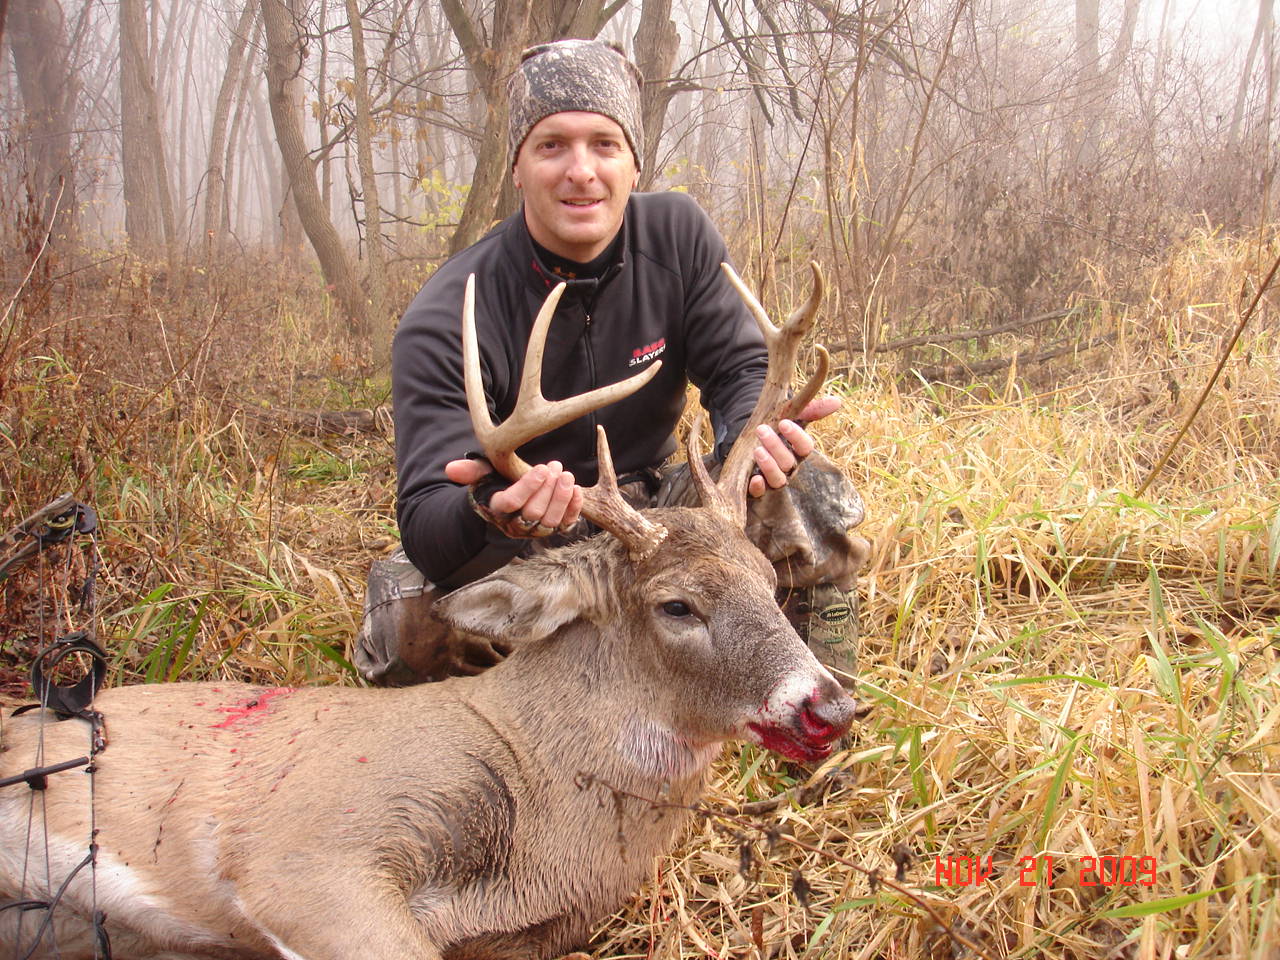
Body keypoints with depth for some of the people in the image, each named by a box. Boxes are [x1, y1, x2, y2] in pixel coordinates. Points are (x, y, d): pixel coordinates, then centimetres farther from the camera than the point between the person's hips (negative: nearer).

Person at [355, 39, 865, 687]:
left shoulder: (679, 236, -9)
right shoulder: (445, 320, -21)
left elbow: (740, 370, -8)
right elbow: (424, 526, -28)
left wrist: (756, 435, -34)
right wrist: (487, 512, -54)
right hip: (511, 544, -3)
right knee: (409, 615, -34)